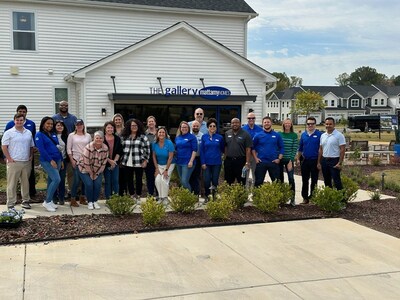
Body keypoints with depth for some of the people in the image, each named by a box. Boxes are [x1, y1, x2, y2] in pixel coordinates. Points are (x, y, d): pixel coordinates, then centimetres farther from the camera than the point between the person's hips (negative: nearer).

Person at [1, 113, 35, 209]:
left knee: (25, 182, 11)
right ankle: (11, 203, 4)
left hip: (26, 162, 5)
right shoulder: (9, 133, -3)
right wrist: (9, 158, -10)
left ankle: (25, 201, 22)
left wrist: (31, 156, 7)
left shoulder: (28, 133, 12)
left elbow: (31, 146, 19)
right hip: (14, 162, -5)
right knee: (12, 183, -1)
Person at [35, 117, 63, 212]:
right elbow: (41, 149, -12)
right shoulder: (39, 135, -4)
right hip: (47, 161, -7)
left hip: (57, 160, 7)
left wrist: (61, 160, 13)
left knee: (51, 180, 10)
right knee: (56, 179, -17)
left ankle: (49, 201, 18)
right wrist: (50, 160, -16)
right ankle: (47, 202, -8)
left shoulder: (54, 134, 16)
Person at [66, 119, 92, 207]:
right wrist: (72, 160, -6)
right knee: (77, 180, -10)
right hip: (76, 160, -3)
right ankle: (73, 200, 1)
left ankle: (82, 198, 17)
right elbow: (68, 149, 2)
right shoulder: (71, 135, 4)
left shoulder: (88, 136, 10)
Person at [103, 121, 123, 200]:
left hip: (115, 163, 2)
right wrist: (109, 161, -12)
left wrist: (114, 161, -9)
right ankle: (108, 198, 12)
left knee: (115, 181, 3)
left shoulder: (117, 139, 5)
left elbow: (119, 152, 2)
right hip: (106, 163, -2)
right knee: (107, 181, 5)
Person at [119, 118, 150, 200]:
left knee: (138, 180, 5)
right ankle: (132, 196, 22)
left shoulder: (143, 137, 0)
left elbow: (147, 149, -1)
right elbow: (120, 148, 11)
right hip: (127, 163, 2)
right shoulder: (124, 137, 7)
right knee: (129, 180, 9)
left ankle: (138, 196, 18)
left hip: (139, 163, -2)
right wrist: (121, 161, 7)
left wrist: (145, 161, -6)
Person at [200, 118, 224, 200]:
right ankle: (207, 196, 16)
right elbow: (201, 150, 0)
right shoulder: (204, 137, 2)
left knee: (215, 181, 5)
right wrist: (203, 163, -6)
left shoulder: (220, 137, 1)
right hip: (207, 163, 0)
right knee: (206, 181, -2)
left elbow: (223, 149, 14)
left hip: (216, 163, 0)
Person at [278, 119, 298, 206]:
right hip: (279, 159, 2)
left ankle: (292, 198, 0)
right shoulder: (279, 134, 5)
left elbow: (295, 149, -3)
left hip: (289, 159, -2)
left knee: (291, 178, -5)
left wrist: (291, 160, -10)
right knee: (280, 179, 8)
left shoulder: (294, 135, 1)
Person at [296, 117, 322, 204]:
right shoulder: (303, 134, 8)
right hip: (305, 160, 4)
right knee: (305, 180, 9)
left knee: (314, 181, 6)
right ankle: (305, 198, 17)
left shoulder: (319, 135, -5)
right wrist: (298, 159, 8)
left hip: (315, 161, -4)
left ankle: (312, 197, 15)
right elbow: (300, 148, 13)